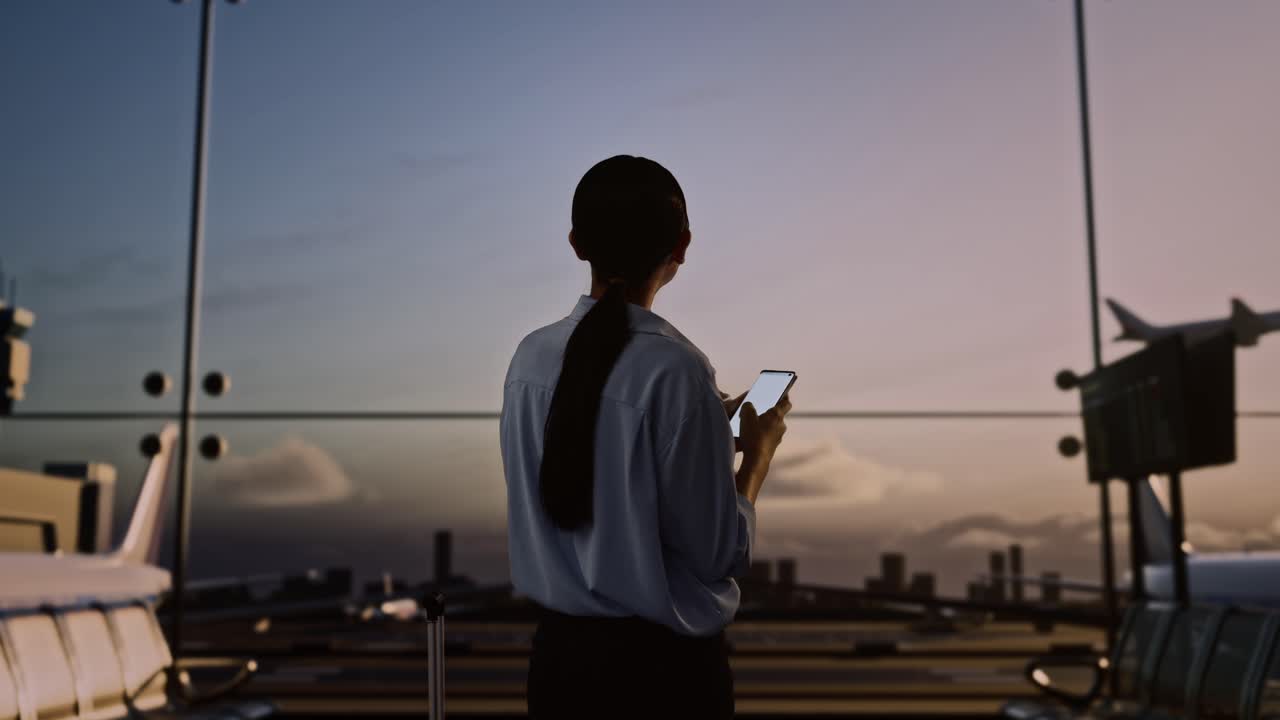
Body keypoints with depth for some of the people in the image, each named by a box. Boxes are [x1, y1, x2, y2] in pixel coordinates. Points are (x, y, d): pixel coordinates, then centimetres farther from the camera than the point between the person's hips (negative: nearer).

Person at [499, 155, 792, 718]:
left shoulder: (531, 357, -2)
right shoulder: (675, 370, -20)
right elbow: (719, 555, -16)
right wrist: (757, 454, 0)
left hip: (558, 651, 6)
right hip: (661, 665, -5)